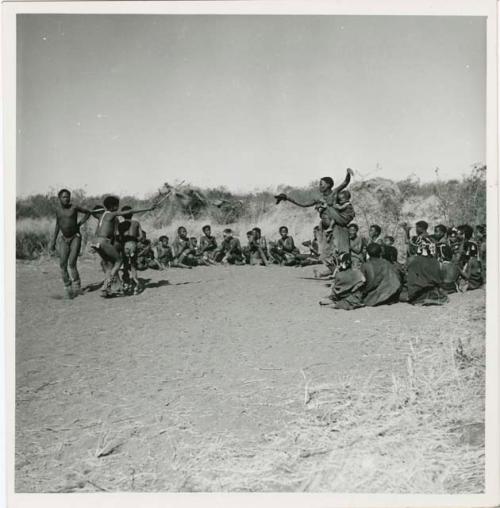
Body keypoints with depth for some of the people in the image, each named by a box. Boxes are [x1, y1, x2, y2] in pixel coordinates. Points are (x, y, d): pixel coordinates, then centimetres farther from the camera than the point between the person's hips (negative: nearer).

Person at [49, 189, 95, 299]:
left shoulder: (74, 207, -9)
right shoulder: (58, 210, 5)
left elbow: (88, 212, 5)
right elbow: (57, 226, 14)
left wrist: (79, 224, -4)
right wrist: (53, 242, 11)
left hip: (75, 238, -4)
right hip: (64, 239, 4)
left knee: (72, 264, -15)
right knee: (63, 266, -6)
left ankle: (76, 286, 3)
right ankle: (67, 288, 7)